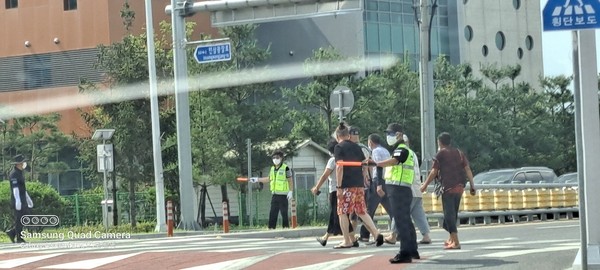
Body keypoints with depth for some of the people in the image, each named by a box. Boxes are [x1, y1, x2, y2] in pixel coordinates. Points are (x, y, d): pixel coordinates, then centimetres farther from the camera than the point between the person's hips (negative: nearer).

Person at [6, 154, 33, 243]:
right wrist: (17, 201, -29)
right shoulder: (14, 174, -14)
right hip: (17, 200, -9)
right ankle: (19, 238, 0)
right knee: (19, 219, -5)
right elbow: (15, 188, -22)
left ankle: (12, 233, 13)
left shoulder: (20, 173, 17)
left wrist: (28, 199, 24)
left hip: (23, 200, 9)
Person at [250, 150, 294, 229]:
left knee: (284, 213, -4)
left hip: (283, 195, -6)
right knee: (272, 214, 4)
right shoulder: (272, 169, 13)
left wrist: (291, 191, -13)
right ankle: (271, 229, 6)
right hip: (275, 195, 6)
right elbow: (269, 179, 25)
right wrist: (257, 179, 24)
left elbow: (290, 180, -6)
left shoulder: (285, 168, -6)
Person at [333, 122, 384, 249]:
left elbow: (340, 167, -14)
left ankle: (347, 241, 1)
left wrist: (339, 187, -14)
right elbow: (365, 165, 15)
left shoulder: (339, 147, -5)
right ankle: (376, 234, -2)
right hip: (359, 184, 6)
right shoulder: (356, 147, 14)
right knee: (362, 212, 12)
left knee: (343, 213, 2)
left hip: (347, 185, -6)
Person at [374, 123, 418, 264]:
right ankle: (412, 250, 26)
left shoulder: (402, 149, -12)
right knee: (406, 221, 17)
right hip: (402, 190, 11)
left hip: (398, 190, -11)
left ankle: (405, 253, -14)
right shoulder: (401, 149, 23)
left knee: (401, 221, -12)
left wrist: (376, 164, -47)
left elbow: (393, 161, -32)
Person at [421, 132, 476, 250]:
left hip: (448, 187, -7)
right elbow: (468, 169, 8)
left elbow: (434, 172, -5)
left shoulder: (441, 154, -2)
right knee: (453, 212, 19)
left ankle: (455, 242, -17)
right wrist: (472, 185, 9)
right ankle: (451, 239, 29)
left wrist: (425, 185, 2)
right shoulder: (459, 153, 15)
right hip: (460, 187, 7)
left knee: (449, 213, -8)